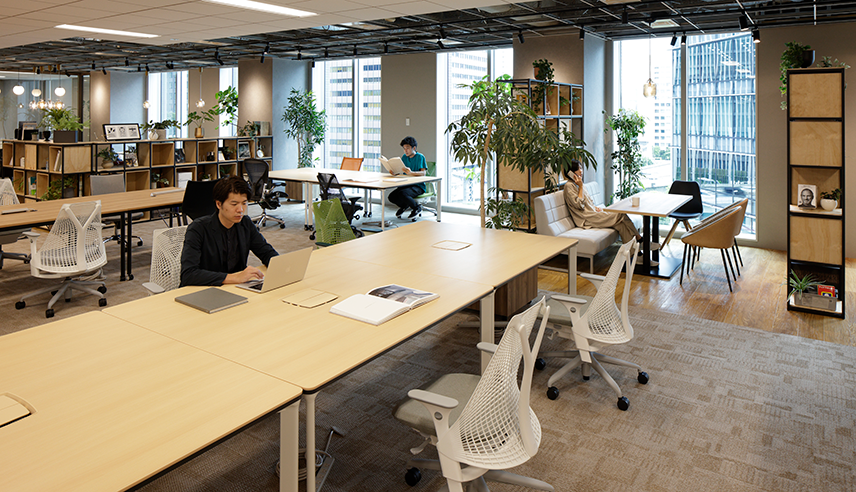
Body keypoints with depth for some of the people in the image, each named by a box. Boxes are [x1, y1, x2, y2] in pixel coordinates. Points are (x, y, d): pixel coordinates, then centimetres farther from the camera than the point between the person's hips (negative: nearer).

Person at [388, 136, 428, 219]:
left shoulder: (420, 157, -7)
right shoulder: (404, 157, 12)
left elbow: (423, 173, -20)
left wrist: (411, 173, -38)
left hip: (418, 186, -6)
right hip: (406, 184, 6)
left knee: (402, 194, -32)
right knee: (392, 197, -16)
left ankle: (417, 207, -5)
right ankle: (404, 205, 16)